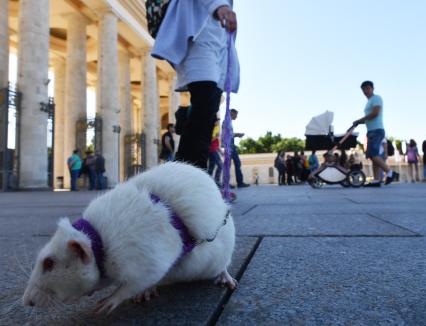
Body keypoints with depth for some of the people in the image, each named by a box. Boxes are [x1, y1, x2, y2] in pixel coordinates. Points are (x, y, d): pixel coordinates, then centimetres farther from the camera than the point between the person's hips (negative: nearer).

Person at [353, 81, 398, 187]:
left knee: (373, 154, -19)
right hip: (371, 131, 9)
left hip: (377, 130, -9)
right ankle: (376, 180, -1)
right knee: (373, 156, 2)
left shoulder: (376, 98, -3)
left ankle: (390, 172, -13)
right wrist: (360, 122, 7)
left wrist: (359, 120, -11)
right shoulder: (369, 102, 25)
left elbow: (375, 113, -17)